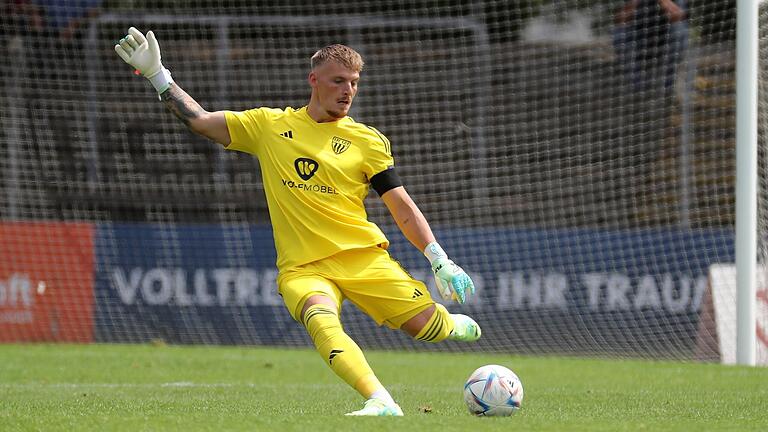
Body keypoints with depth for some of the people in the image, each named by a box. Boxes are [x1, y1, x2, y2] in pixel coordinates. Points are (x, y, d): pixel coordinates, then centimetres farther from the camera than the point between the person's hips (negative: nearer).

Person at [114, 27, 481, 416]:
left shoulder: (368, 141, 7)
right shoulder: (269, 125, 10)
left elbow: (402, 207, 7)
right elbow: (199, 120, 13)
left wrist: (440, 260, -4)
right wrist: (156, 74, 4)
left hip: (362, 255, 1)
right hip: (301, 267, -1)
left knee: (425, 325, -9)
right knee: (321, 321, -33)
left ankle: (453, 323, 29)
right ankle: (380, 402, -44)